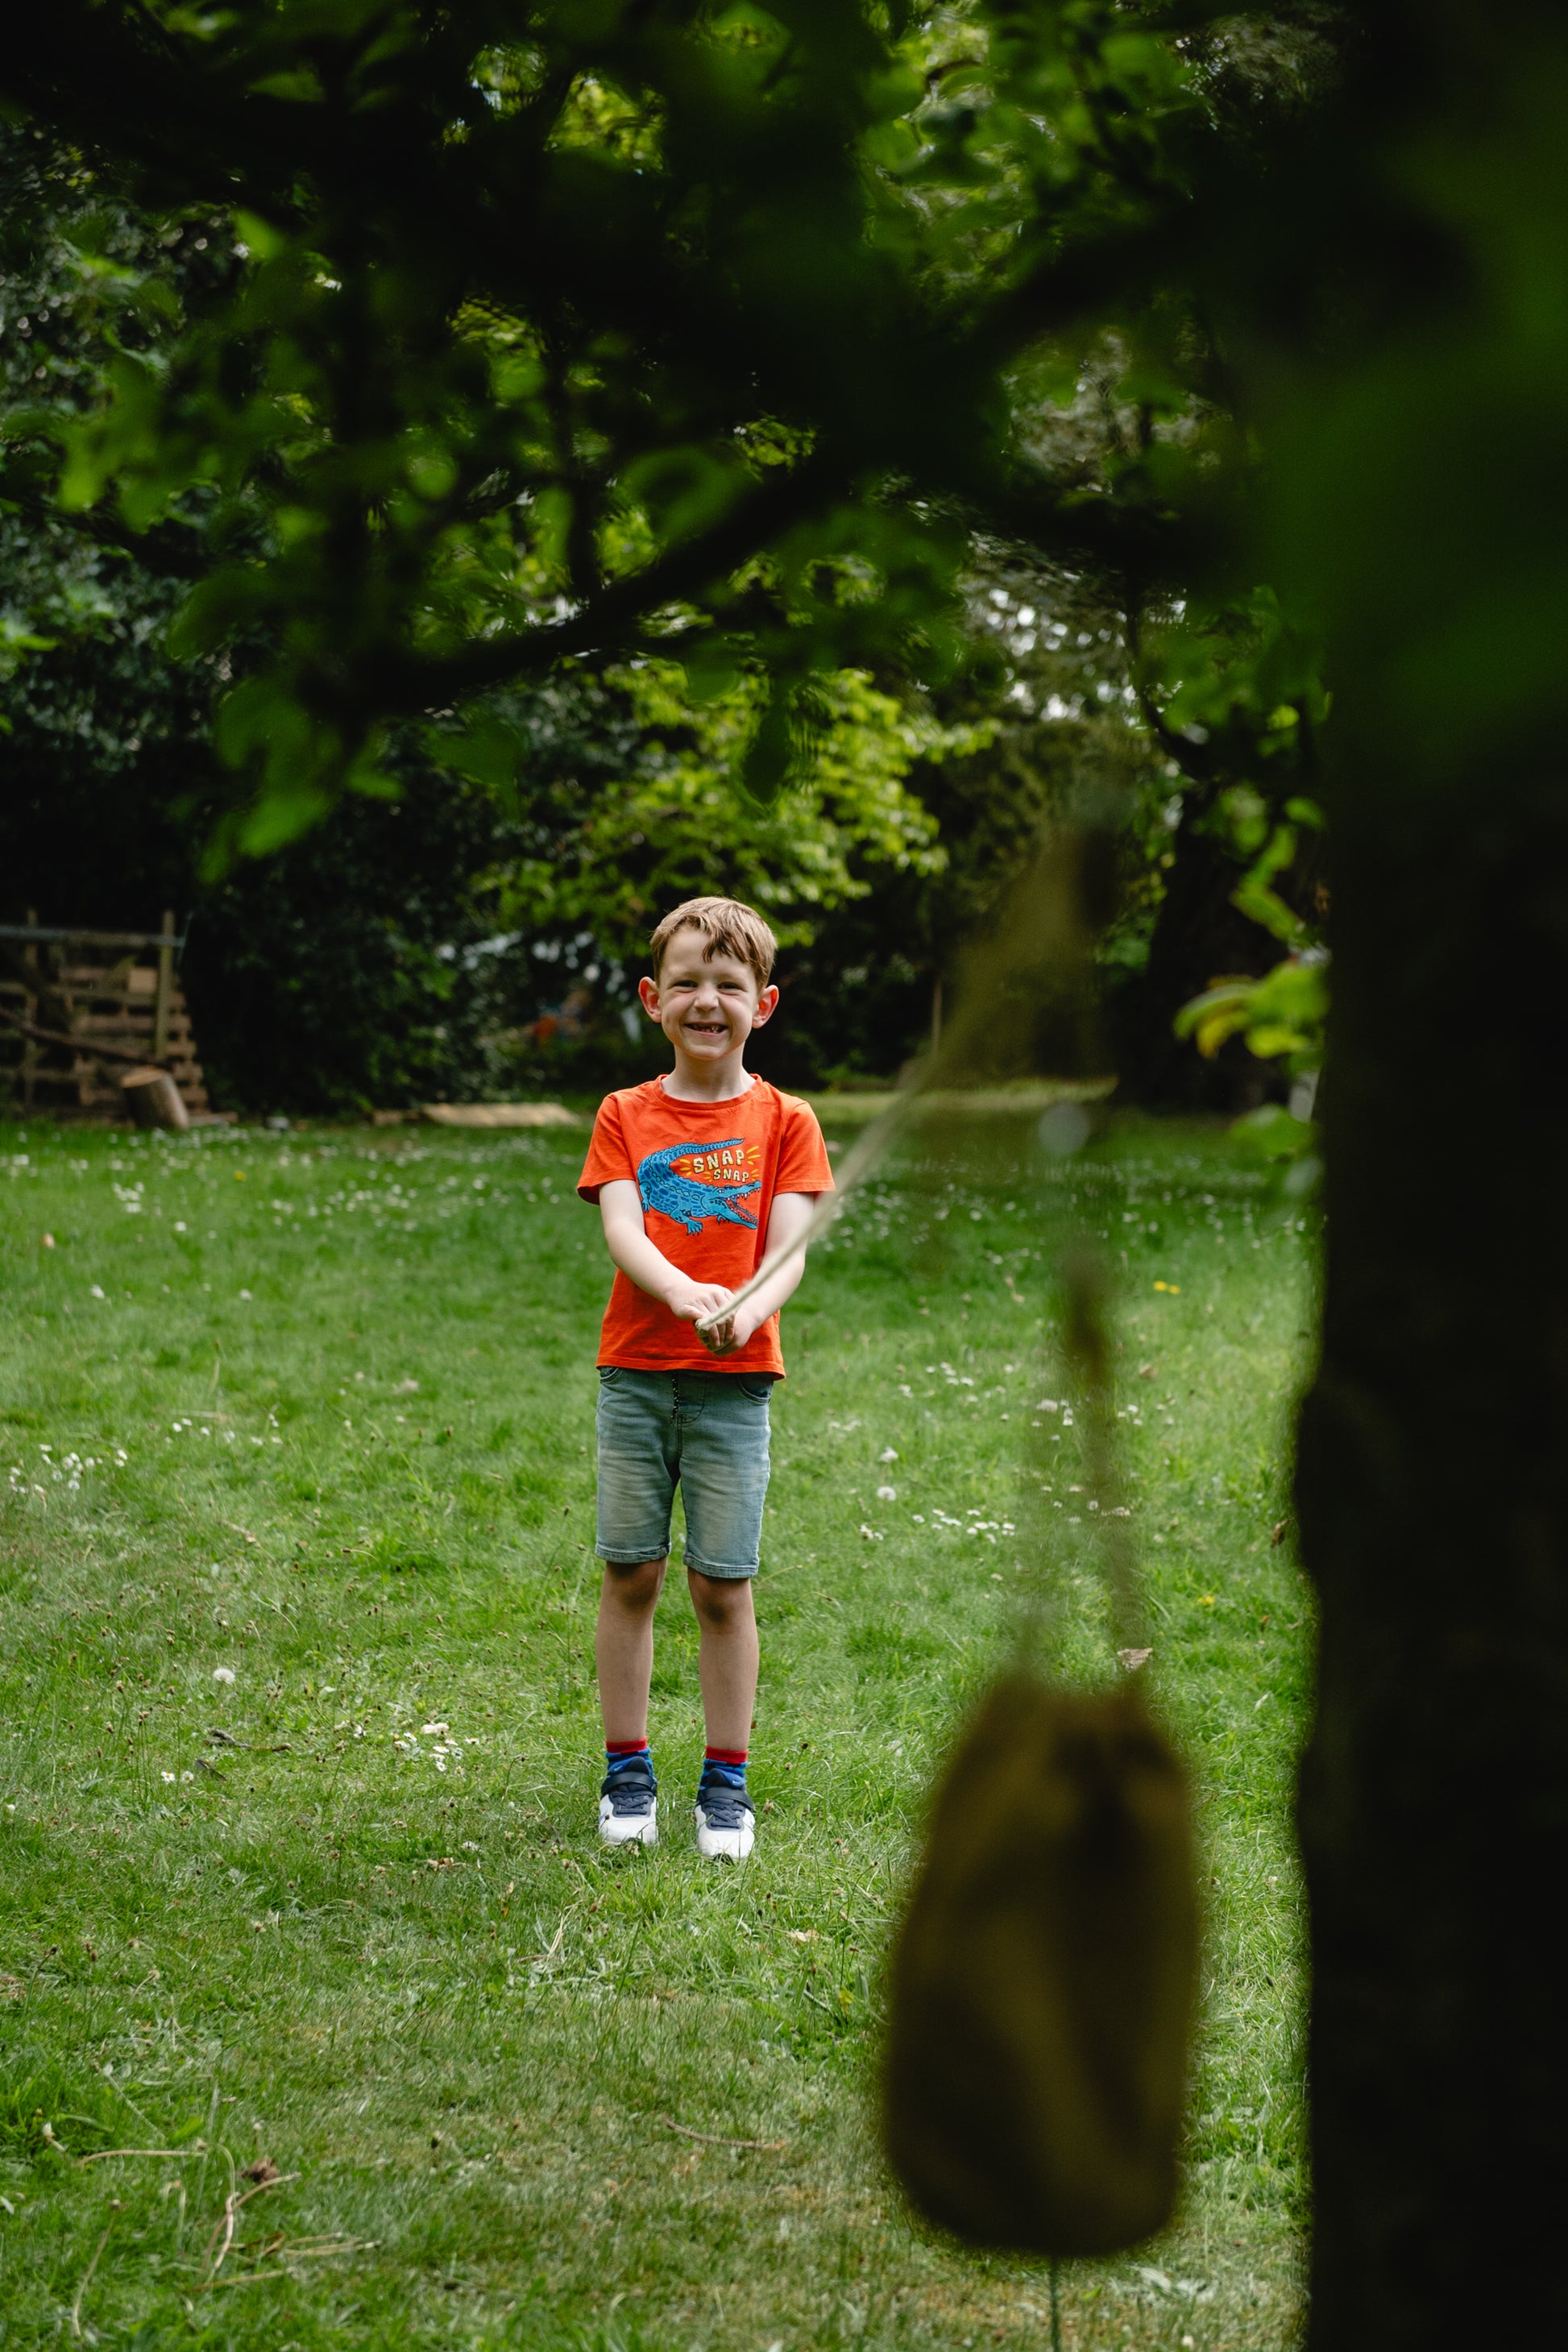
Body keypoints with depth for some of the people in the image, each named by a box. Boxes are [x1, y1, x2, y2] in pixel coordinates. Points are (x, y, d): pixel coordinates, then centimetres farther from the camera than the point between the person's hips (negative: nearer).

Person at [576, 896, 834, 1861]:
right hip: (636, 1371, 1)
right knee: (630, 1576, 5)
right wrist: (687, 1294, -28)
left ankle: (727, 1782, 12)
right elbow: (622, 1231, -7)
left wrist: (747, 1310, -28)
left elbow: (789, 1249, -6)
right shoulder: (626, 1116, 6)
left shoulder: (784, 1121, 4)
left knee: (724, 1587, 1)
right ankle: (628, 1772, 18)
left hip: (736, 1381, -1)